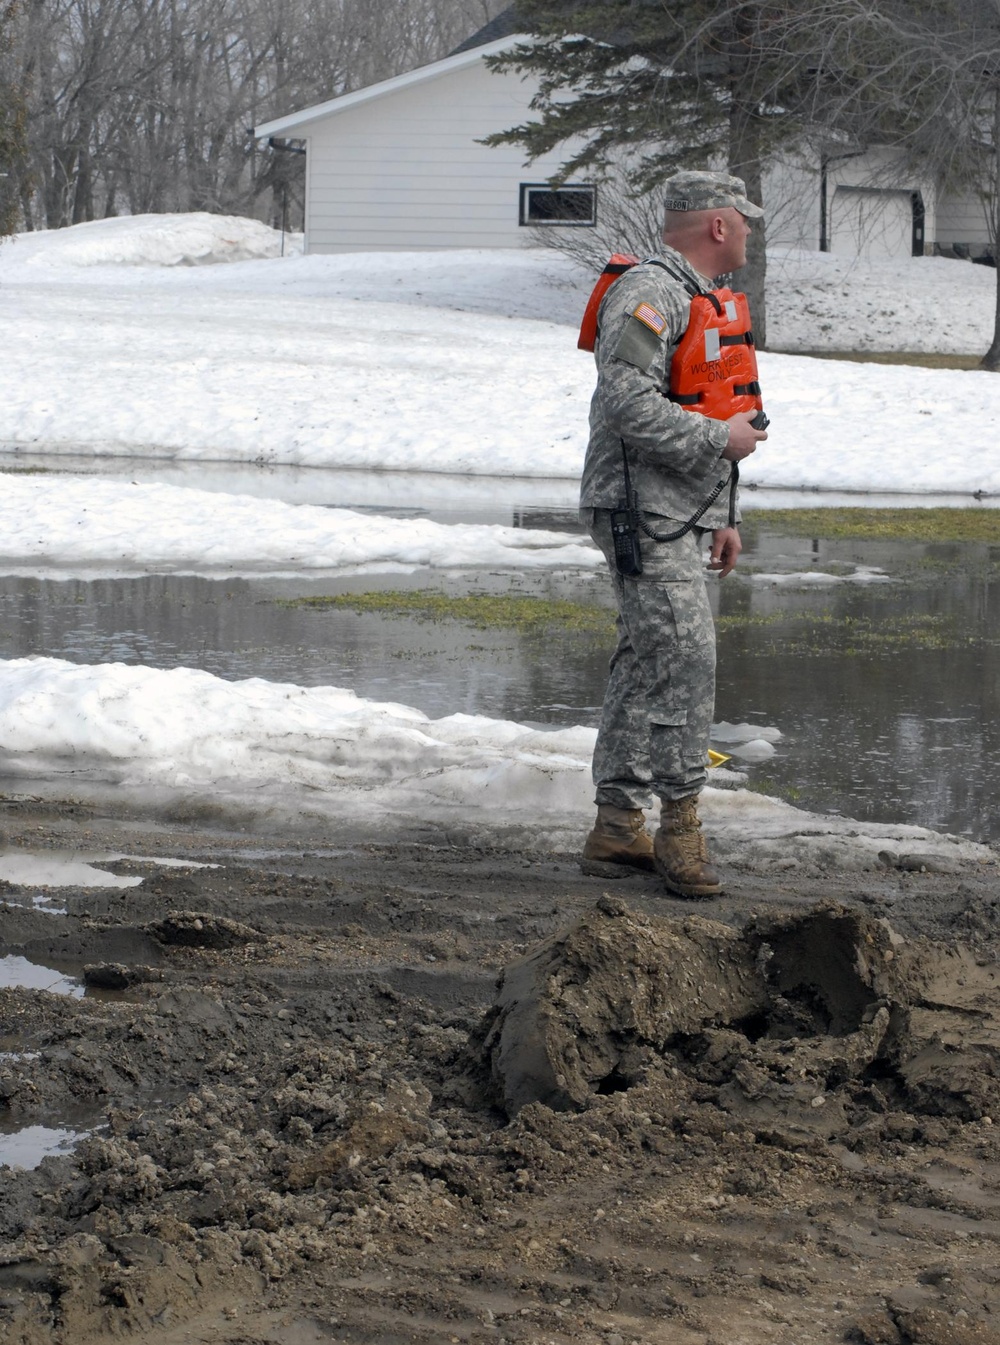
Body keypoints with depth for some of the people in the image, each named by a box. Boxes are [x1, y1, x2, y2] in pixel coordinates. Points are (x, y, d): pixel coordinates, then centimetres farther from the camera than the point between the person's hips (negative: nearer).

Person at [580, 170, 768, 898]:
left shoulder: (702, 300, 19)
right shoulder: (648, 293, -15)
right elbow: (629, 404, -26)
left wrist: (726, 516, 23)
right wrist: (723, 438, -18)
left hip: (682, 515, 10)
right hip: (644, 511, -10)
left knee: (646, 668, 10)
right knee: (685, 658, -16)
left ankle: (618, 826, 15)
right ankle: (681, 825, -14)